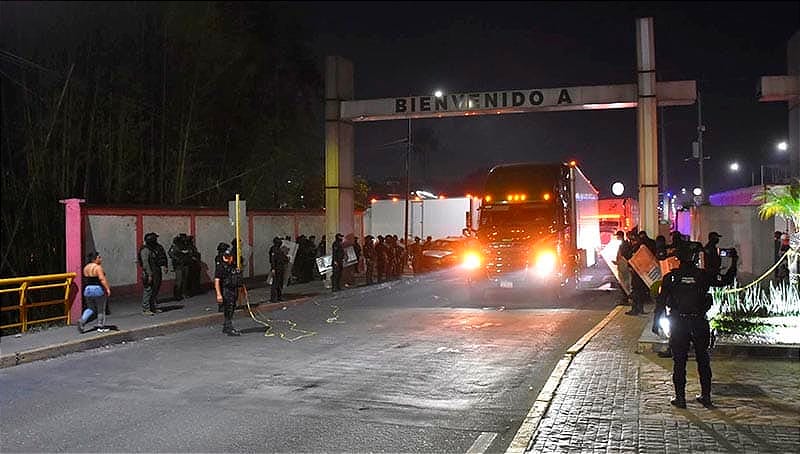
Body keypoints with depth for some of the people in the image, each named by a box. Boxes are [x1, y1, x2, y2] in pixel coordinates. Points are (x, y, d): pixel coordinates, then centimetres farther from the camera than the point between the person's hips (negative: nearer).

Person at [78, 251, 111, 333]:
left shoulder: (86, 268, 9)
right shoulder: (98, 267, -14)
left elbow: (86, 280, 14)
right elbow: (102, 279, -21)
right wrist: (107, 289, -21)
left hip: (87, 290, 7)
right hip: (98, 290, -7)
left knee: (90, 308, 18)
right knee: (101, 309, 6)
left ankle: (82, 320, -2)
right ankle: (101, 327, 11)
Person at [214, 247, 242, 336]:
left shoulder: (234, 266, 13)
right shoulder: (221, 267, -11)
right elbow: (216, 281, -17)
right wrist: (219, 294, -23)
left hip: (234, 291, 8)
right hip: (225, 291, -8)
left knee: (231, 310, 14)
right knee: (228, 311, -8)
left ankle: (225, 328, 26)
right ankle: (230, 330, -5)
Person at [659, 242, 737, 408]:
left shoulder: (671, 277, -6)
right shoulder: (704, 275, -5)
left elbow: (662, 299, -7)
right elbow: (726, 280, 6)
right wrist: (734, 263, 17)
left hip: (678, 323, -1)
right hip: (699, 322, 1)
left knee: (679, 361, 5)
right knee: (703, 359, 14)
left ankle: (680, 397, 6)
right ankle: (706, 396, 20)